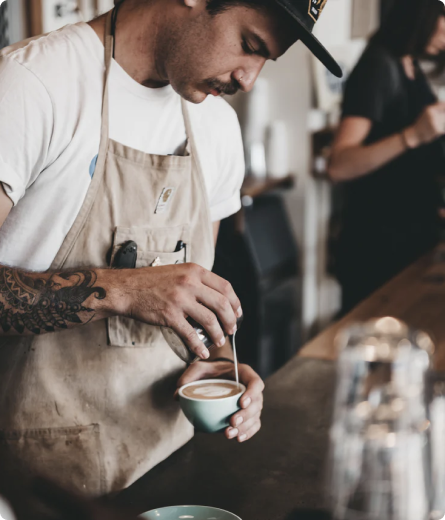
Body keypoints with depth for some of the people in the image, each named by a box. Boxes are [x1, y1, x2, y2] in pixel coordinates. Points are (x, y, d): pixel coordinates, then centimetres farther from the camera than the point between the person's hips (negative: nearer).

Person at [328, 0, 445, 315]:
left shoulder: (412, 68, 10)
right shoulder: (379, 66, -16)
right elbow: (340, 166, -26)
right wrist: (413, 135, -35)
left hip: (415, 237, 8)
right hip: (379, 249, -8)